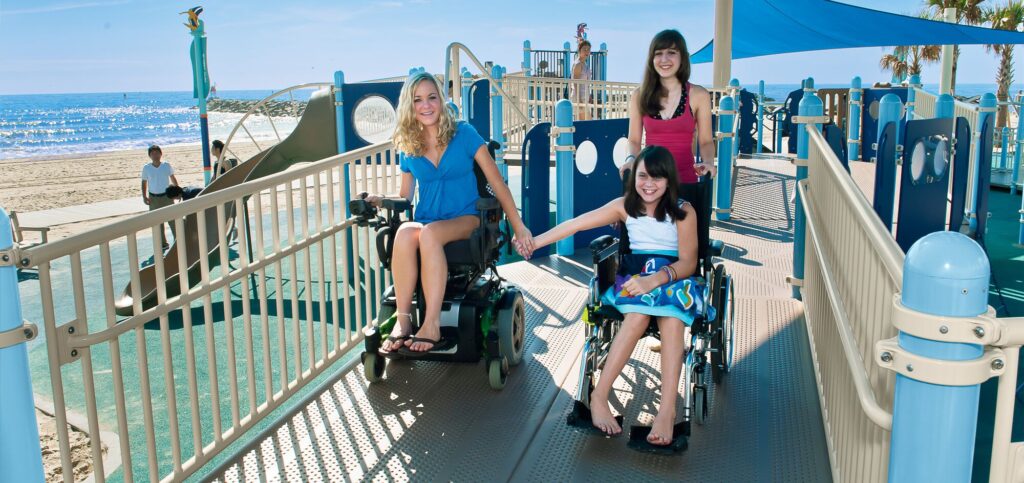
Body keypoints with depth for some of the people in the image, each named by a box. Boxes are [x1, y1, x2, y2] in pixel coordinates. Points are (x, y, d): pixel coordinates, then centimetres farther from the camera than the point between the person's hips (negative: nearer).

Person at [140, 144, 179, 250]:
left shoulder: (167, 165, -3)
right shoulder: (146, 168, -3)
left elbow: (173, 179, 8)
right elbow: (144, 183, 5)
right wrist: (144, 196, -2)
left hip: (167, 196, -1)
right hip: (153, 198, 1)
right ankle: (163, 243, 16)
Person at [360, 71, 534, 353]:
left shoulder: (464, 134, 1)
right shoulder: (408, 149, 11)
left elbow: (497, 182, 0)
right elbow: (405, 197, 16)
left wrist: (519, 227, -4)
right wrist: (380, 200, -7)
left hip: (465, 219, -3)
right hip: (425, 220, 3)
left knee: (429, 232, -37)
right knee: (405, 233, -34)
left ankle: (432, 326, -37)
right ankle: (402, 321, -29)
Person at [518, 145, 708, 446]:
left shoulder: (683, 212, 2)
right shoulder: (625, 206, 9)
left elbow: (688, 262, -8)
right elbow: (577, 224, 6)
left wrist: (656, 279, -28)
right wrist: (535, 241, -1)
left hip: (674, 277, -1)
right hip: (634, 273, 1)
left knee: (671, 314, -37)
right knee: (640, 313, -35)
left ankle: (667, 409, -43)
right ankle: (599, 397, -30)